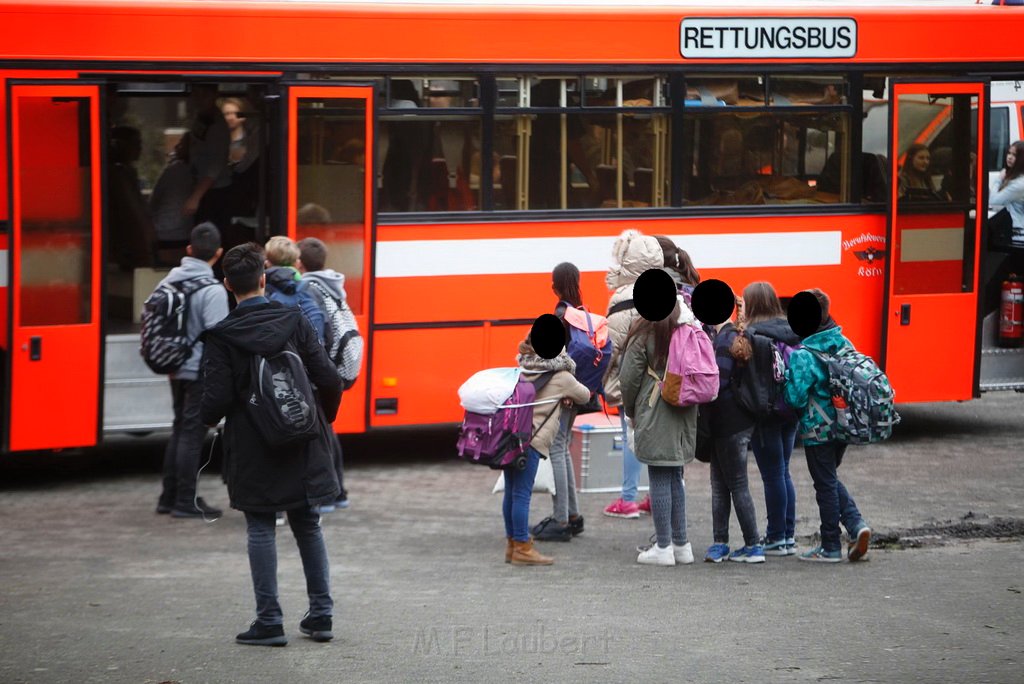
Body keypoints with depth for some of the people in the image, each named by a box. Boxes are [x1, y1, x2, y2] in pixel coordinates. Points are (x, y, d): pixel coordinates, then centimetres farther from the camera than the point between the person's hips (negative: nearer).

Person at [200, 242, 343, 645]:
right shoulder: (293, 322, -4)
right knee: (307, 524, 15)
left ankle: (269, 621, 2)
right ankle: (320, 615, 17)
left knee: (261, 529, 5)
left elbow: (217, 400, -14)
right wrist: (323, 419, 13)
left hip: (253, 449, -3)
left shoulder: (222, 337, -11)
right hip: (302, 445, 3)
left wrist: (209, 419, 10)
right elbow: (329, 379, -6)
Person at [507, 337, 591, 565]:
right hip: (532, 439, -7)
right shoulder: (561, 377, -1)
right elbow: (584, 395, 12)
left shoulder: (522, 370, 14)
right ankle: (522, 548, -2)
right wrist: (568, 396, 35)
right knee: (522, 493, -5)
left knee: (511, 492, 13)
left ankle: (512, 543, 21)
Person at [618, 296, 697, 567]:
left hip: (655, 415, -5)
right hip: (684, 416, 5)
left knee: (660, 480, -1)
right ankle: (681, 544, 17)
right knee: (675, 478, 14)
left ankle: (663, 547, 0)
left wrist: (631, 411, 7)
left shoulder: (645, 334, -10)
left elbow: (628, 378, -8)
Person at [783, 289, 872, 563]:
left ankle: (830, 547, 14)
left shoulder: (803, 356, -21)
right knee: (831, 479, 23)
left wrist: (786, 382, -4)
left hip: (817, 429, -7)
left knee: (825, 484, 5)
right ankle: (856, 524, 7)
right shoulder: (844, 344, 1)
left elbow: (795, 398, -21)